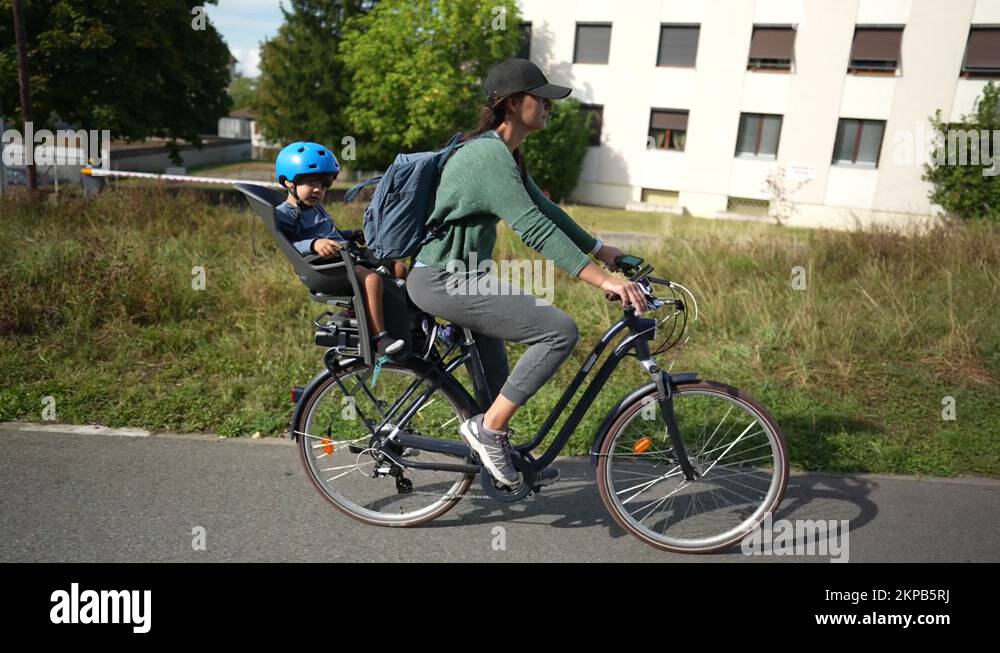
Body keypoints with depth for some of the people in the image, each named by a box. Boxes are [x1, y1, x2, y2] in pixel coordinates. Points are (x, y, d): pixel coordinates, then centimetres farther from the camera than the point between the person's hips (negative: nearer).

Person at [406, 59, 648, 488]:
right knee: (560, 331, -17)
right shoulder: (489, 155, -22)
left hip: (458, 275, 11)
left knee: (496, 383, 22)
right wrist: (603, 280, -31)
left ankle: (500, 457, 38)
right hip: (444, 281, -11)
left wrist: (599, 249, 16)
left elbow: (544, 208, 18)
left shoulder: (505, 153, 11)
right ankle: (488, 428, -6)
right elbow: (535, 229, -29)